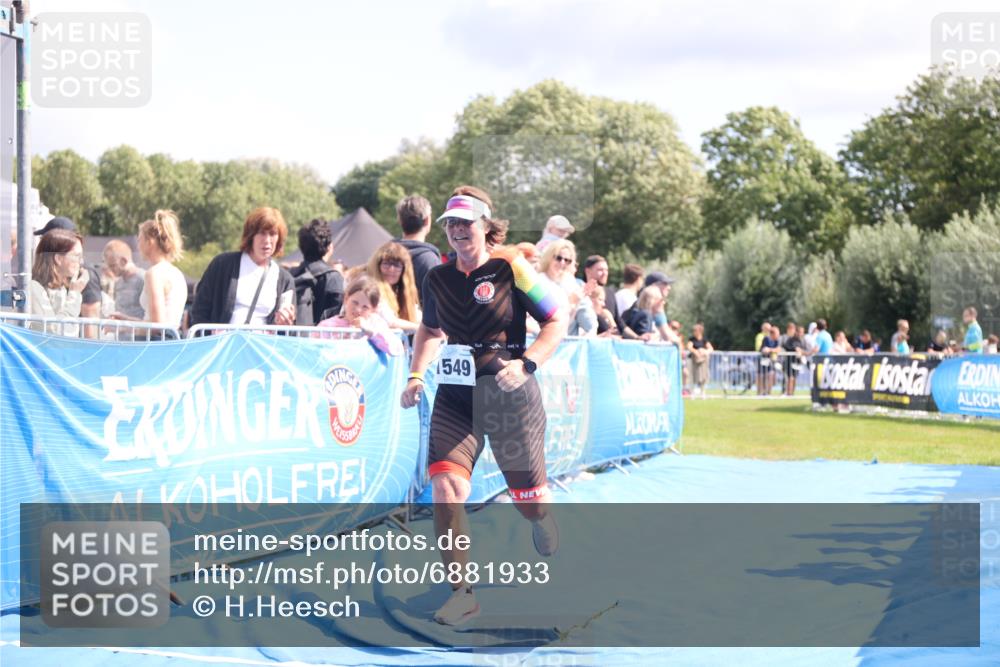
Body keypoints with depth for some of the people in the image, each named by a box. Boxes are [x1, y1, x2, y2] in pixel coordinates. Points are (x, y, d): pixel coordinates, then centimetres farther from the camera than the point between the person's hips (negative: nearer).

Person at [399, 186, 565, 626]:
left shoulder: (511, 268, -8)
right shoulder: (438, 278, 4)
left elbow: (557, 322, -5)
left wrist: (526, 364, -19)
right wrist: (416, 376, 8)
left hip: (509, 396, -3)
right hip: (454, 398, 3)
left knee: (529, 501, 8)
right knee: (444, 487, -19)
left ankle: (541, 521, 48)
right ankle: (462, 593, -11)